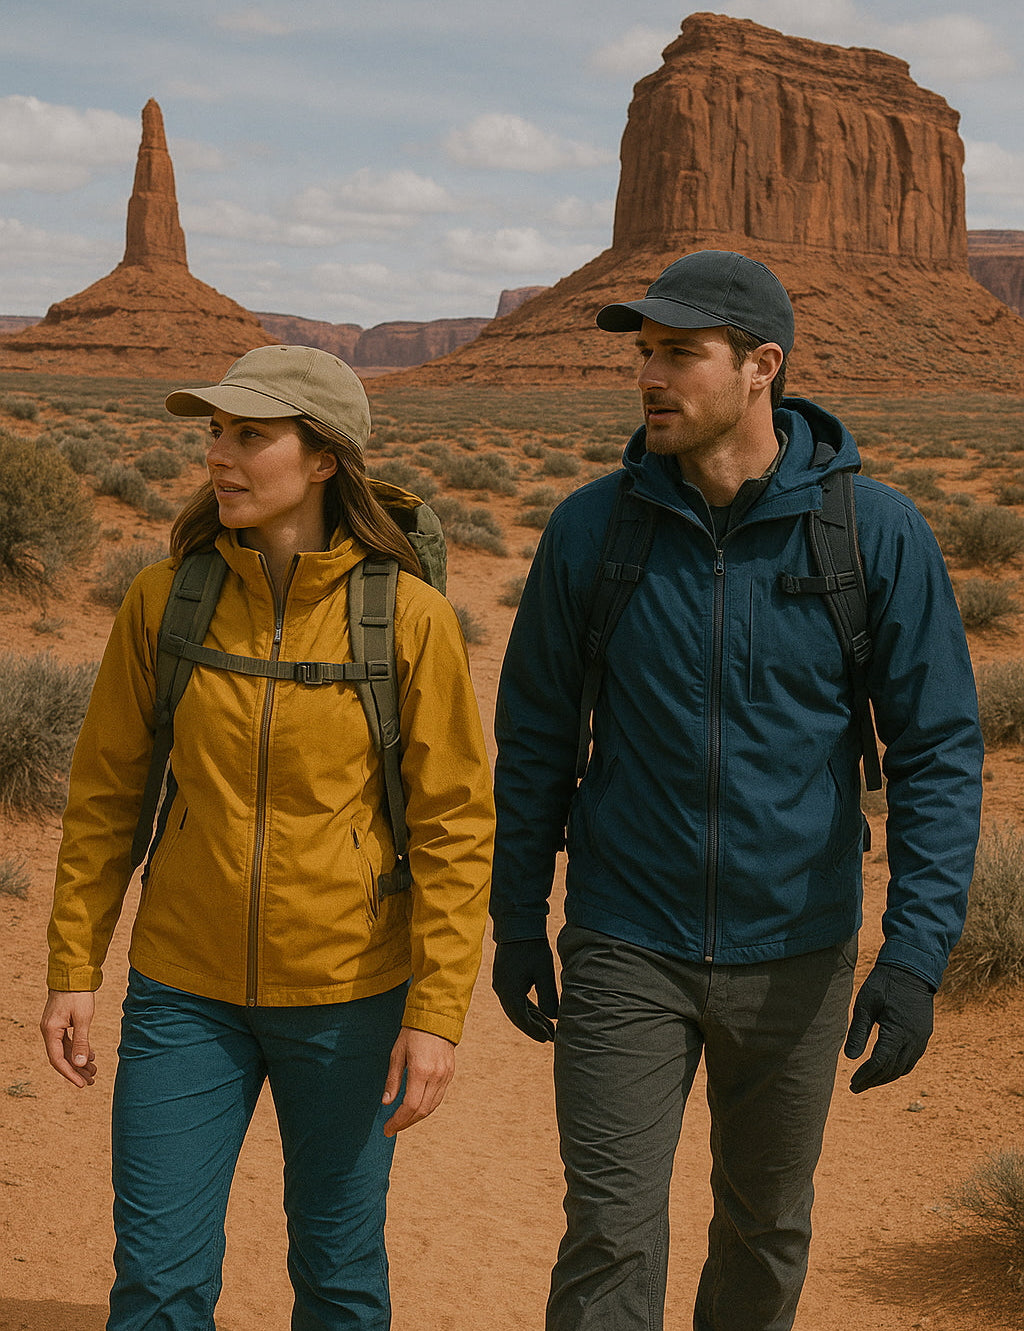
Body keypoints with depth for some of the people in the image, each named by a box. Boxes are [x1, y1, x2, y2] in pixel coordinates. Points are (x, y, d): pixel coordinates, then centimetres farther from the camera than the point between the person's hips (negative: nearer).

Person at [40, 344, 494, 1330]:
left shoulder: (409, 618, -10)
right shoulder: (162, 601, -4)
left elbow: (456, 826, -8)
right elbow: (105, 793, 4)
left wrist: (438, 1012, -11)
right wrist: (73, 970, 3)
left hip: (347, 996, -1)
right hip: (184, 991, 2)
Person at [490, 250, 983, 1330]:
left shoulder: (875, 532, -11)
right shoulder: (591, 529, -7)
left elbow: (939, 748, -8)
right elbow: (535, 737, 3)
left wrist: (918, 949, -16)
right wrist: (518, 921, 6)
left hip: (796, 954, 1)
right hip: (627, 952, 0)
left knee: (767, 1224, 19)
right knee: (611, 1242, -4)